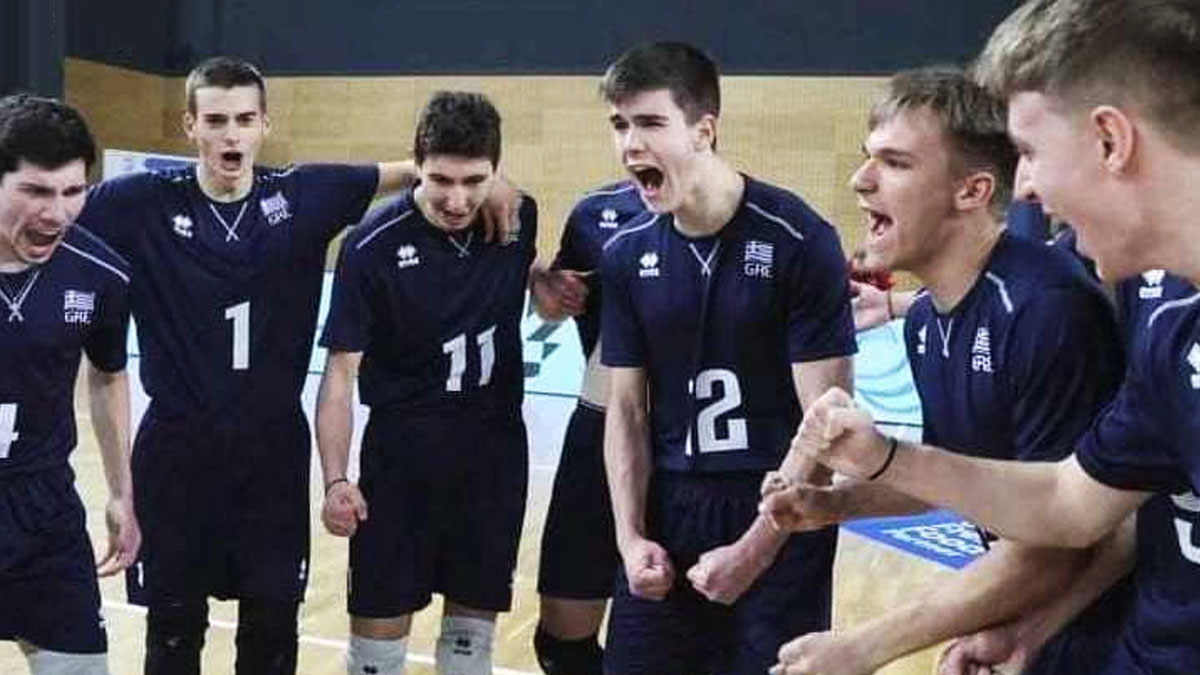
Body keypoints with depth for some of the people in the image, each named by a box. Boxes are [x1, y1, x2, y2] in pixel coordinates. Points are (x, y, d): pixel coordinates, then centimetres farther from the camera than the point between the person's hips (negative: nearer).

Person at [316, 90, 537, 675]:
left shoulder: (519, 218, -4)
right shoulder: (373, 245, -16)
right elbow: (341, 371, -12)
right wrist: (334, 479, -20)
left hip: (496, 447, 3)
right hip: (402, 450, -3)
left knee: (473, 626, 13)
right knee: (379, 626, 1)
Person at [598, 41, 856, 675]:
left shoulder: (799, 242, -13)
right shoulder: (627, 254, 1)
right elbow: (626, 410, 6)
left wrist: (755, 549, -15)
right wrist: (630, 537, -4)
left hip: (777, 515, -4)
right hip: (667, 508, 4)